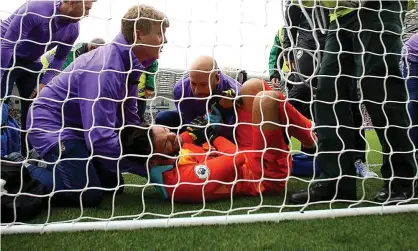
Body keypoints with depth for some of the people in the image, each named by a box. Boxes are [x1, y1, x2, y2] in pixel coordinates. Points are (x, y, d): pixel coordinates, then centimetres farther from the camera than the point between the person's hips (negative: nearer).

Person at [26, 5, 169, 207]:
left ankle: (49, 165, 22)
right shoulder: (104, 69, -31)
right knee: (89, 194, -16)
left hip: (78, 126, 9)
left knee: (113, 185, 10)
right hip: (51, 123, -9)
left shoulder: (129, 63, -3)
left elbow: (129, 119, 6)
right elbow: (100, 138, -35)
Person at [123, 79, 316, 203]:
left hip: (249, 157, 9)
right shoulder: (182, 181, -33)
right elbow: (236, 158, -26)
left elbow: (180, 140, 16)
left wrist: (196, 132, -5)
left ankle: (307, 130, 15)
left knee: (253, 86, 3)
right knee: (266, 99, -23)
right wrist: (212, 135, -9)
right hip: (268, 173, -9)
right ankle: (314, 138, 2)